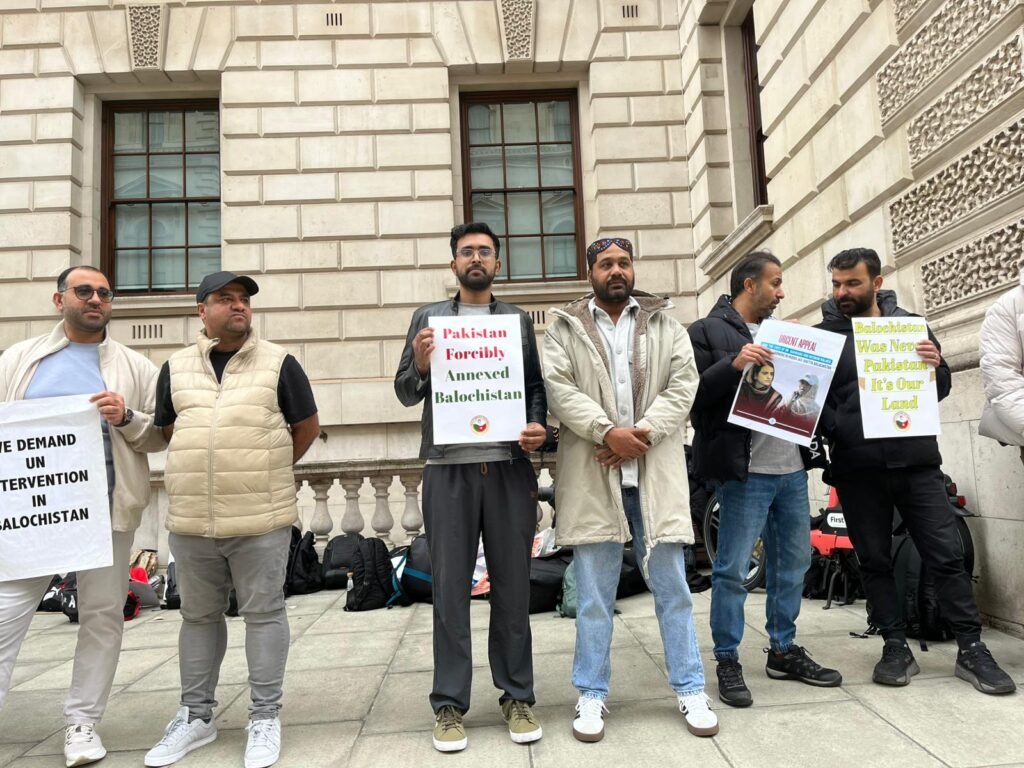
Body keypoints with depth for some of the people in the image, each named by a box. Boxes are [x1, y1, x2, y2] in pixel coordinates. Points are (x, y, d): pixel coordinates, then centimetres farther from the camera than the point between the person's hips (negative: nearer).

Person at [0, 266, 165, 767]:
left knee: (101, 615, 6)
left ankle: (83, 720, 20)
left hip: (106, 511, 0)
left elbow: (160, 435, 6)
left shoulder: (135, 367, 9)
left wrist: (126, 418, -12)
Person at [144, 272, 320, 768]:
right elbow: (168, 430, 20)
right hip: (190, 519, 3)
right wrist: (200, 474, 13)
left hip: (262, 518, -3)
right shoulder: (175, 368, 10)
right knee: (198, 616, 14)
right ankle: (196, 717, 29)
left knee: (263, 613, 4)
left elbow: (307, 427, 7)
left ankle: (265, 718, 17)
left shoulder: (278, 363, 2)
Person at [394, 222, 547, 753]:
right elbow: (406, 394, 9)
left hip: (510, 467, 1)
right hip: (449, 468, 0)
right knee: (450, 589, 4)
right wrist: (419, 364, -11)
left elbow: (536, 384, 10)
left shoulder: (520, 320, 15)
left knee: (513, 586, 7)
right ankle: (449, 705, 14)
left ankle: (517, 698, 19)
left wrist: (539, 425, -9)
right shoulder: (427, 318, 13)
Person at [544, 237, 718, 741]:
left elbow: (683, 384, 1)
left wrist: (643, 433, -13)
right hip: (592, 472, -1)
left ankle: (690, 690, 21)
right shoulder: (565, 328, 8)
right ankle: (591, 695, 19)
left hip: (655, 469, 1)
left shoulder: (666, 324, 12)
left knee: (672, 585, 8)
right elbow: (558, 389, -6)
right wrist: (607, 432, -18)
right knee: (593, 592, 7)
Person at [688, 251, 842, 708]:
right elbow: (690, 393, -12)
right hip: (744, 470, -8)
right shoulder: (708, 332, -3)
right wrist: (733, 365, -24)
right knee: (732, 569, -2)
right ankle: (727, 661, 10)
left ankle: (783, 650, 28)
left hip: (791, 466, 8)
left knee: (793, 562, 14)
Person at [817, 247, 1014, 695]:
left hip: (915, 460, 1)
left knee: (946, 554, 2)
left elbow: (942, 389, 13)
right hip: (857, 468, -1)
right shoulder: (823, 334, 2)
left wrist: (936, 366, -9)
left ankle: (971, 649, 13)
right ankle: (896, 647, 19)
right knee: (874, 560, 7)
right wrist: (840, 431, -19)